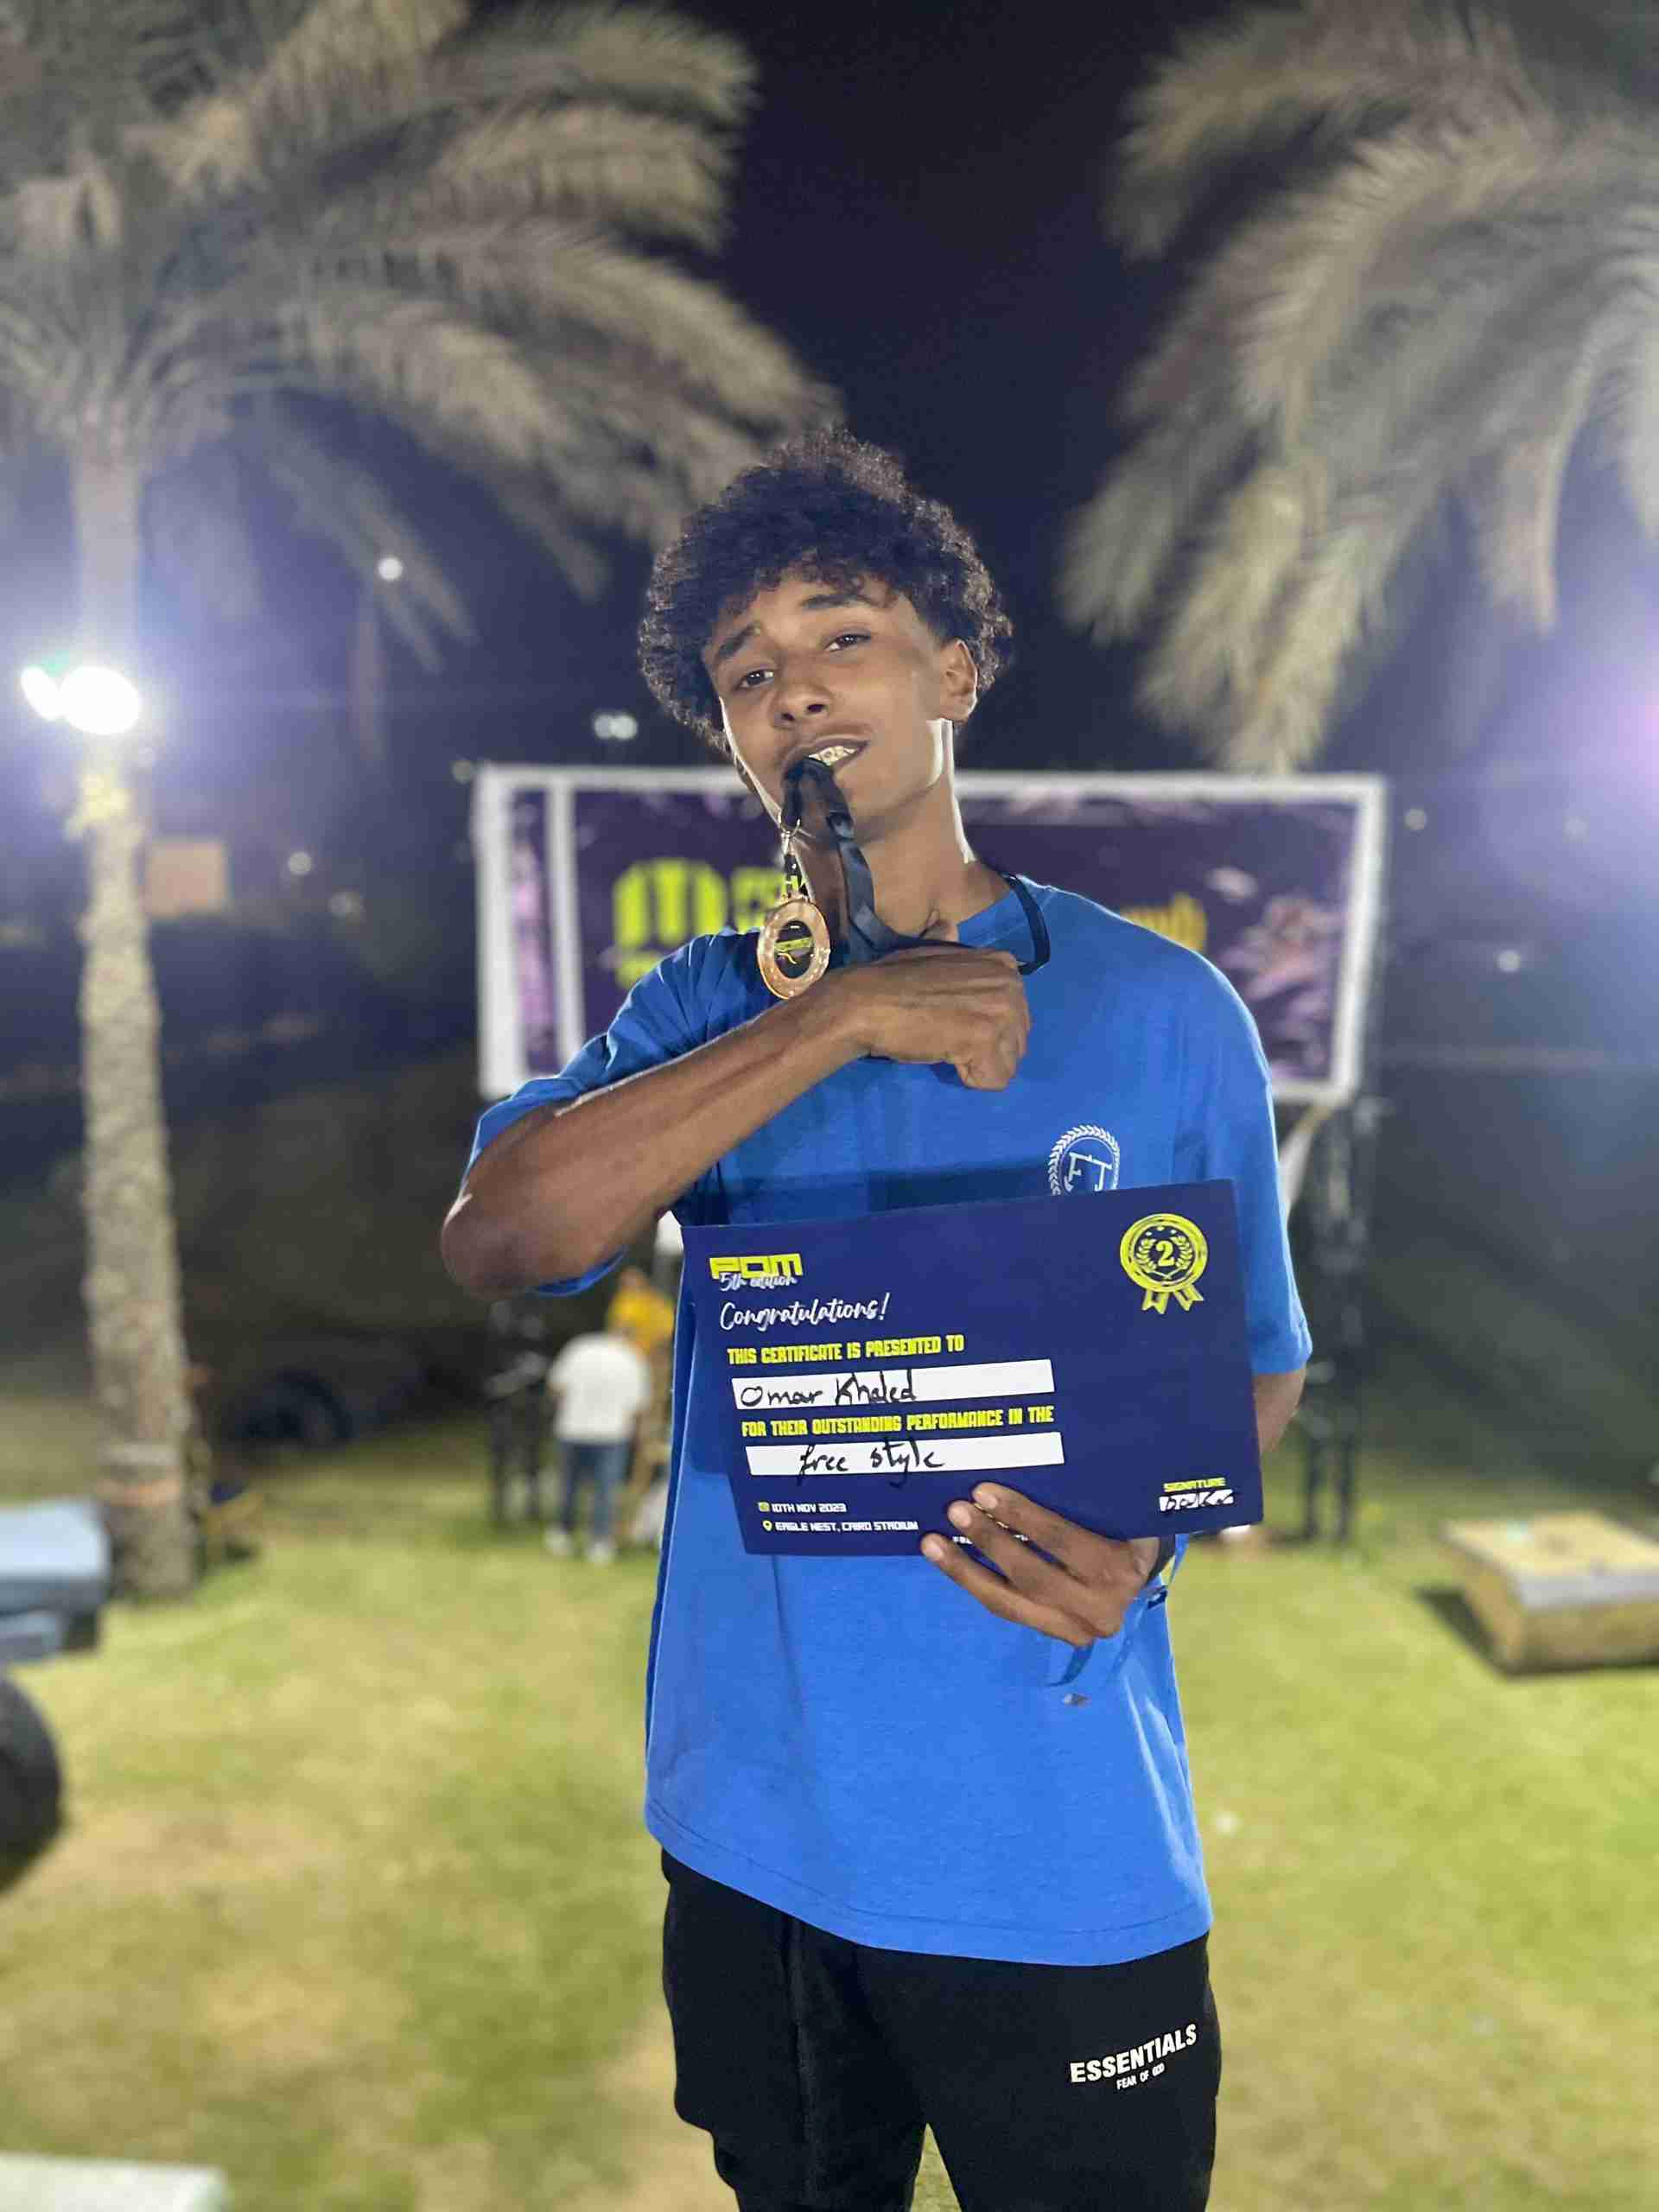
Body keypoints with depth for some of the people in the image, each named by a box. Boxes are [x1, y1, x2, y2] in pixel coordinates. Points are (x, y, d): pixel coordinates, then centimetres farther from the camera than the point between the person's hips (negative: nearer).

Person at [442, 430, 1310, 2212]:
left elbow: (1257, 1360, 2)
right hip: (753, 1822, 3)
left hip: (1055, 1855, -2)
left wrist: (1146, 1545, -20)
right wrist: (841, 1019, -22)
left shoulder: (1160, 1008, -5)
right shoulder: (706, 1005, 0)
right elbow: (492, 1238, -17)